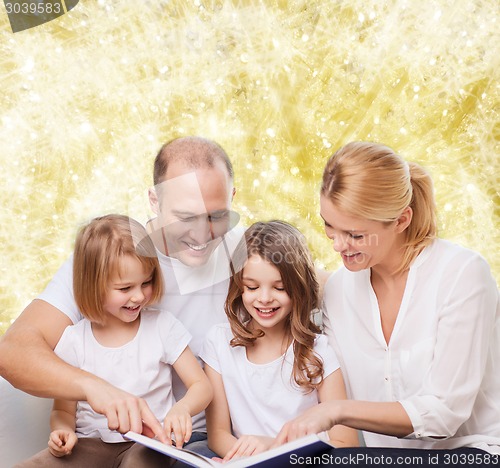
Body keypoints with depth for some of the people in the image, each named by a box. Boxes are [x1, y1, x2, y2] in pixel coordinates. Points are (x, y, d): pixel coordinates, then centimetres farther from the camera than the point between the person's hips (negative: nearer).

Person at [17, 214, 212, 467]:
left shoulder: (163, 325, -2)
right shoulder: (73, 341, -1)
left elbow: (202, 386, -3)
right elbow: (63, 410, 9)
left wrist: (182, 408, -25)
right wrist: (63, 432, -15)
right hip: (91, 443, 3)